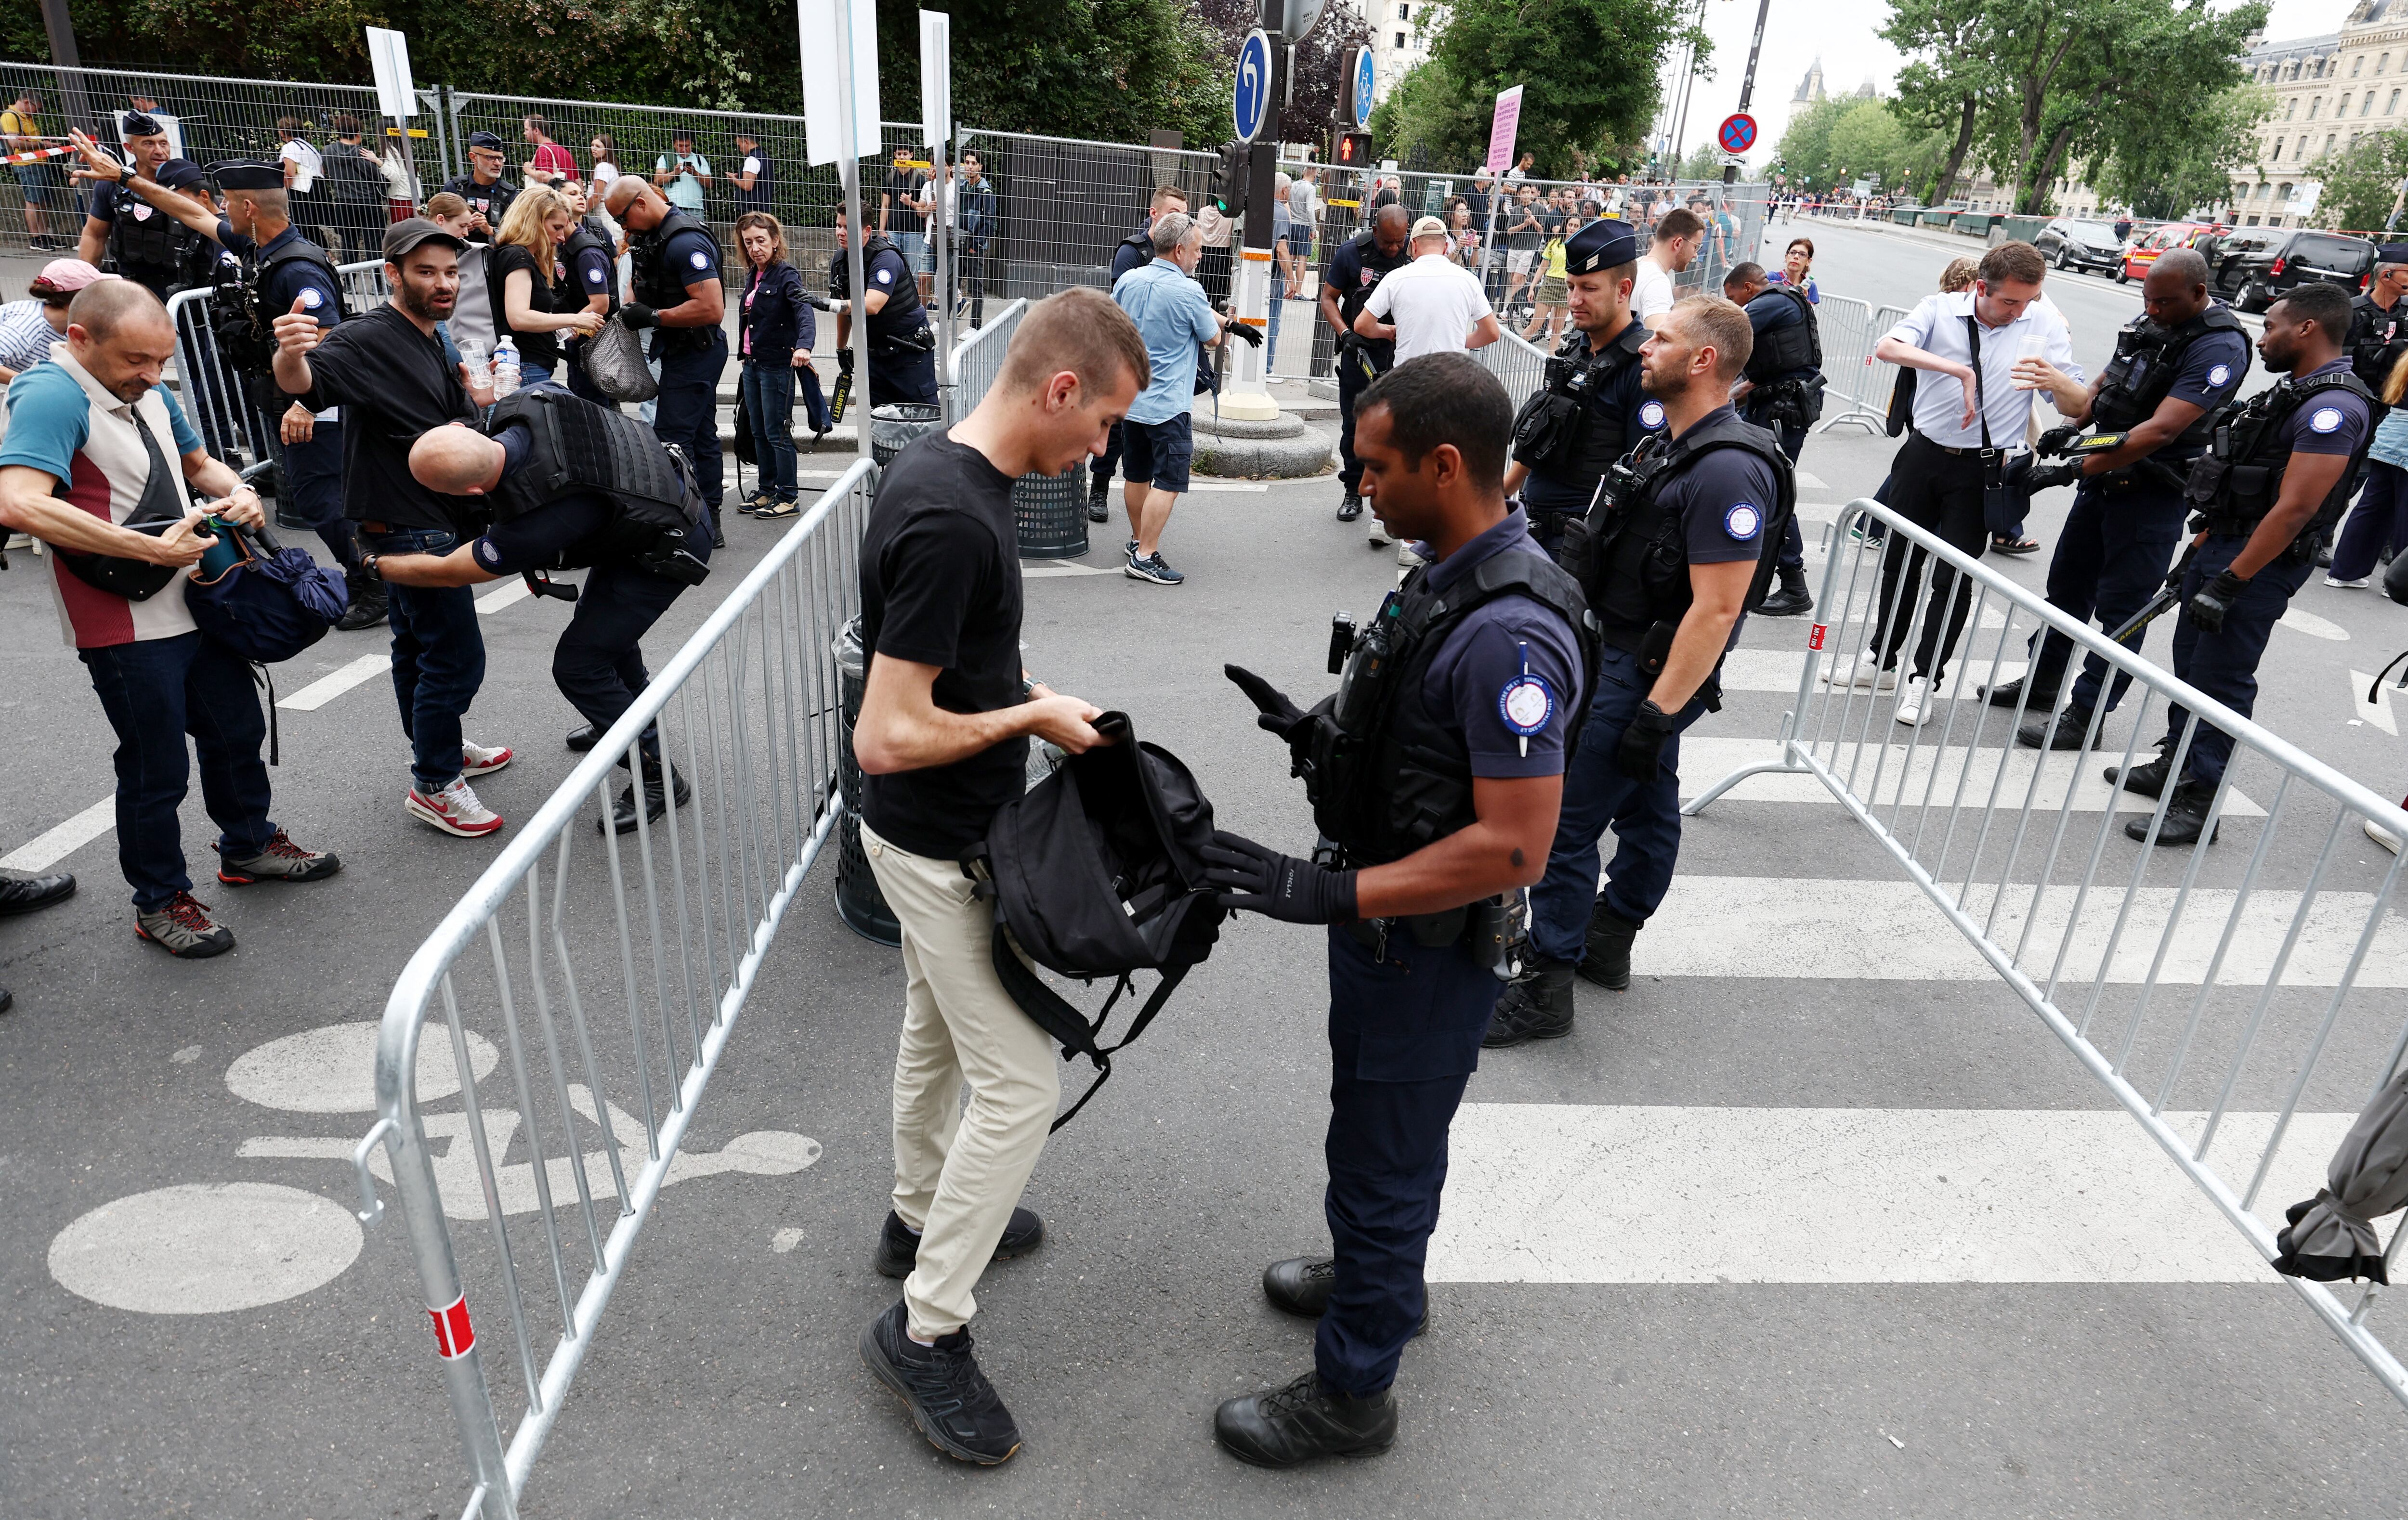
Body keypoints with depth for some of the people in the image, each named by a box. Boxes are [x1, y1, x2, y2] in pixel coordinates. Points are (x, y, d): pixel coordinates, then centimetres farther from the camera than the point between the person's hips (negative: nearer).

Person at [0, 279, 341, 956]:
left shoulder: (147, 390, 8)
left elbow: (198, 463, 25)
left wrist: (237, 491, 1)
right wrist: (154, 550, -32)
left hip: (198, 603, 8)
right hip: (127, 628, -8)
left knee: (237, 732, 21)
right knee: (156, 770, 4)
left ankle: (249, 845, 43)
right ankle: (160, 902, 22)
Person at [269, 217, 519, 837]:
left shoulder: (427, 341, 12)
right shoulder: (369, 338, -19)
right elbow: (305, 382, -37)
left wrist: (478, 397, 7)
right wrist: (290, 357, -57)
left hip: (430, 524, 10)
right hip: (412, 530, -10)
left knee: (419, 645, 23)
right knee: (457, 657, -6)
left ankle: (435, 750, 39)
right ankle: (434, 787, 5)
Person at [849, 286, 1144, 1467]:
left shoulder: (942, 466, 1)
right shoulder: (951, 522, -31)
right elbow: (888, 738, -31)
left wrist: (1025, 692, 4)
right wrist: (1035, 718, -18)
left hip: (934, 836, 10)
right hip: (943, 848, -10)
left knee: (940, 1028, 26)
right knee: (1019, 1085, 1)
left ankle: (921, 1215, 48)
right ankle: (927, 1327, 17)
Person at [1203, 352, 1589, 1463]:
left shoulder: (1510, 635, -31)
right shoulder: (1451, 577, 1)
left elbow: (1513, 848, -31)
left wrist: (1326, 893, -32)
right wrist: (1324, 737, 1)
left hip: (1431, 949, -9)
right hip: (1388, 925, 9)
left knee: (1380, 1162, 9)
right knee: (1386, 1133, 28)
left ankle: (1350, 1394, 31)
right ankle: (1385, 1282, 53)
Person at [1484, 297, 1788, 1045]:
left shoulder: (1728, 472, -23)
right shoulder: (1672, 443, 9)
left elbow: (1716, 609, -25)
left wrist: (1656, 713, -25)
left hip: (1647, 674, -10)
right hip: (1620, 653, 10)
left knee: (1563, 822, -7)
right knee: (1647, 807, 21)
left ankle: (1545, 990, 4)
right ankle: (1607, 944, 35)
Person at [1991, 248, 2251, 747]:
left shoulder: (2220, 347, -19)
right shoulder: (2148, 325, 5)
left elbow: (2161, 430, -27)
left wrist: (2074, 470, -31)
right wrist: (2065, 395, -9)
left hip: (2154, 492, -8)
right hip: (2105, 476, 8)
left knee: (2120, 606, -1)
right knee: (2068, 583, 17)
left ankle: (2085, 716, 5)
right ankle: (2041, 682, 32)